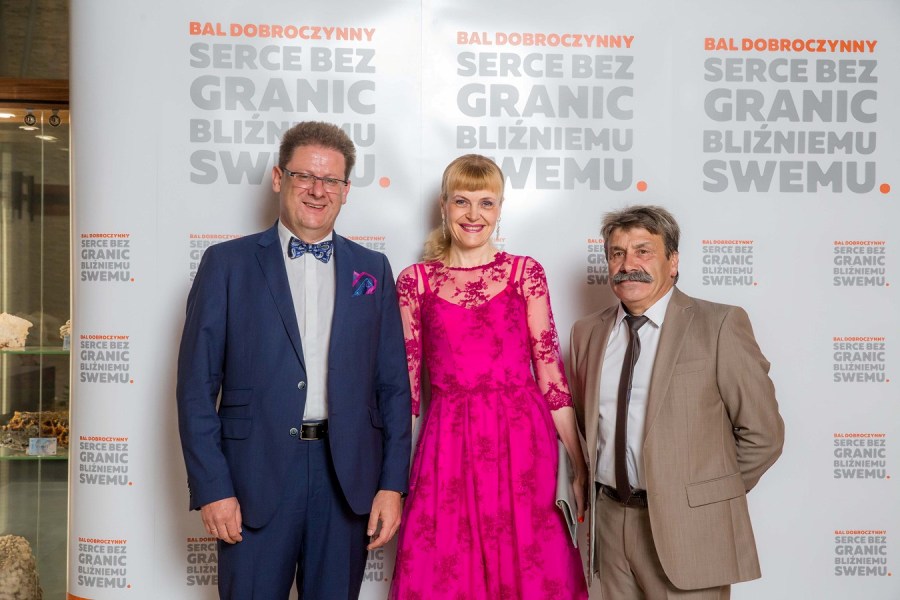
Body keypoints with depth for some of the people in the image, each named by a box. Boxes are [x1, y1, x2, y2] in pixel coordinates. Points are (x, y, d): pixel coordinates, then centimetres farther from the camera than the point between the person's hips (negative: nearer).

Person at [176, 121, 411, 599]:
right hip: (256, 477, -2)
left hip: (348, 479, 2)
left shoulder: (372, 270, 10)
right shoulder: (227, 263, 3)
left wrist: (392, 485, 1)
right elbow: (196, 385, -1)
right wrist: (211, 488, -7)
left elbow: (394, 385, 8)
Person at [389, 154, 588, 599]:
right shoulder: (415, 282, 5)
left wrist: (581, 466, -1)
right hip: (447, 446, 0)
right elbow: (404, 380, 6)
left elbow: (550, 367, 2)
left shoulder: (525, 273, 4)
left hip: (522, 443, 0)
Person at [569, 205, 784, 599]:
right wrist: (603, 479, 7)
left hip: (688, 528, -4)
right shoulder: (587, 332, 6)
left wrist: (713, 493, 1)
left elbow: (763, 433, -5)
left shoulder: (719, 326, -7)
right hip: (610, 520, 4)